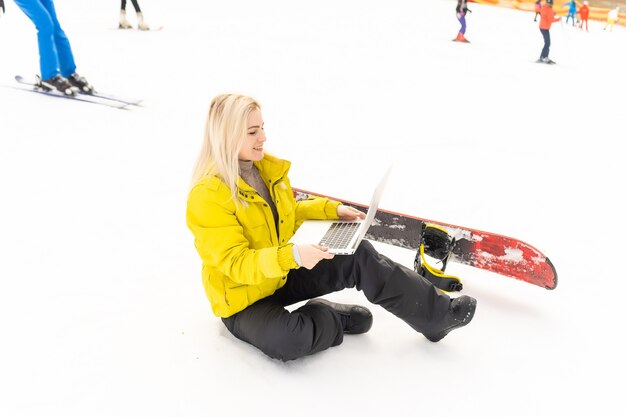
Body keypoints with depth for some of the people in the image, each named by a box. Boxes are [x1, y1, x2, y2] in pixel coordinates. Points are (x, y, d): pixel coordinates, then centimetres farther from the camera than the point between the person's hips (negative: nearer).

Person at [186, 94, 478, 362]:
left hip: (283, 277, 7)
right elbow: (235, 263, -27)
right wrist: (292, 256, -41)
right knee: (289, 339, -37)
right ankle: (335, 319, -5)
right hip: (243, 300, -6)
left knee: (359, 256, -10)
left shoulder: (269, 169, 0)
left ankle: (436, 313, -1)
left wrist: (331, 209, 4)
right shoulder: (208, 196, -24)